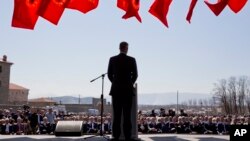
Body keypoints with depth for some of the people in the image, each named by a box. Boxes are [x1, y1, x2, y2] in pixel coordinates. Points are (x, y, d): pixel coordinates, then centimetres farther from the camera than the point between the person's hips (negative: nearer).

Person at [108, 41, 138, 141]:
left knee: (117, 114, 4)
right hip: (127, 90, -1)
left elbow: (109, 75, 6)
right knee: (127, 114, 1)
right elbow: (135, 75, 2)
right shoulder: (131, 60, -3)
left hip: (116, 90, 1)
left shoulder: (112, 59, 1)